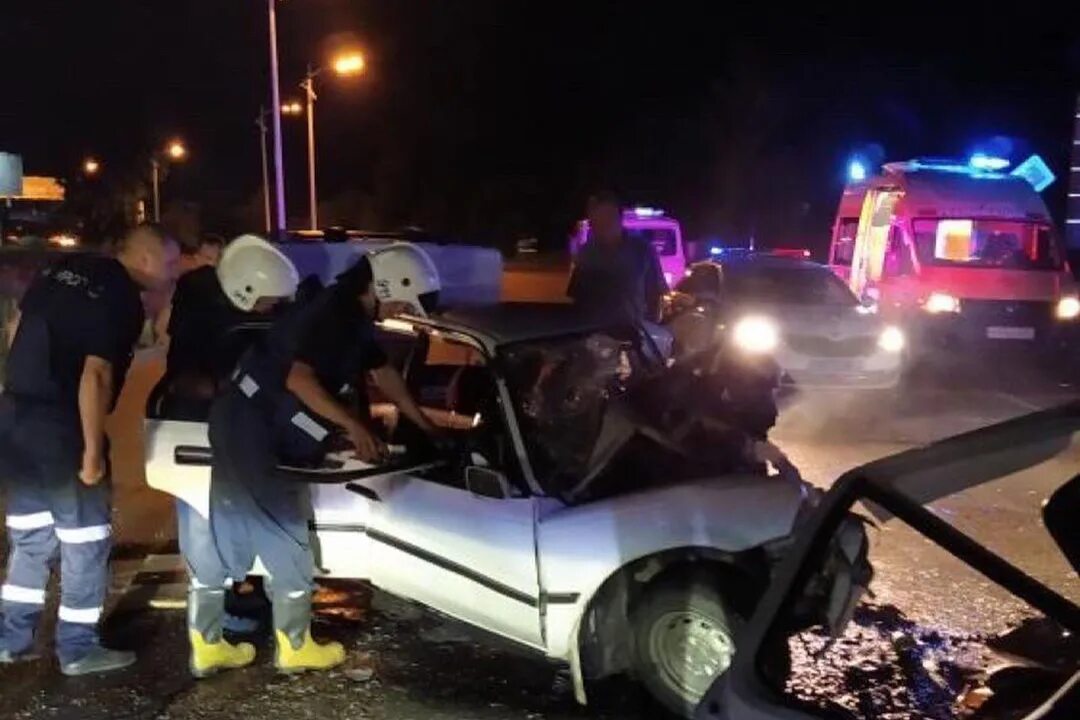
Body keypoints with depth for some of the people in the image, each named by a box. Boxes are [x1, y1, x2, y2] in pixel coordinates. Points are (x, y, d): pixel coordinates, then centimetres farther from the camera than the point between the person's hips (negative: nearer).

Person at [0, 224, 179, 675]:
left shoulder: (62, 270, 10)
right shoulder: (123, 300, -14)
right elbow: (95, 376, -22)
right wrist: (93, 450, -17)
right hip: (61, 429, -8)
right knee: (84, 540, 7)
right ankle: (77, 649, 16)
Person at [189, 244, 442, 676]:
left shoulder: (353, 316, 12)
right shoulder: (333, 313, -18)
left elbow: (384, 374, 21)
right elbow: (298, 378, -25)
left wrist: (429, 430, 28)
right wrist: (353, 425, -21)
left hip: (246, 425, 10)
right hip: (253, 429, -10)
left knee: (227, 538, 13)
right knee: (288, 542, 2)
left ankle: (208, 645, 22)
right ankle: (294, 646, 16)